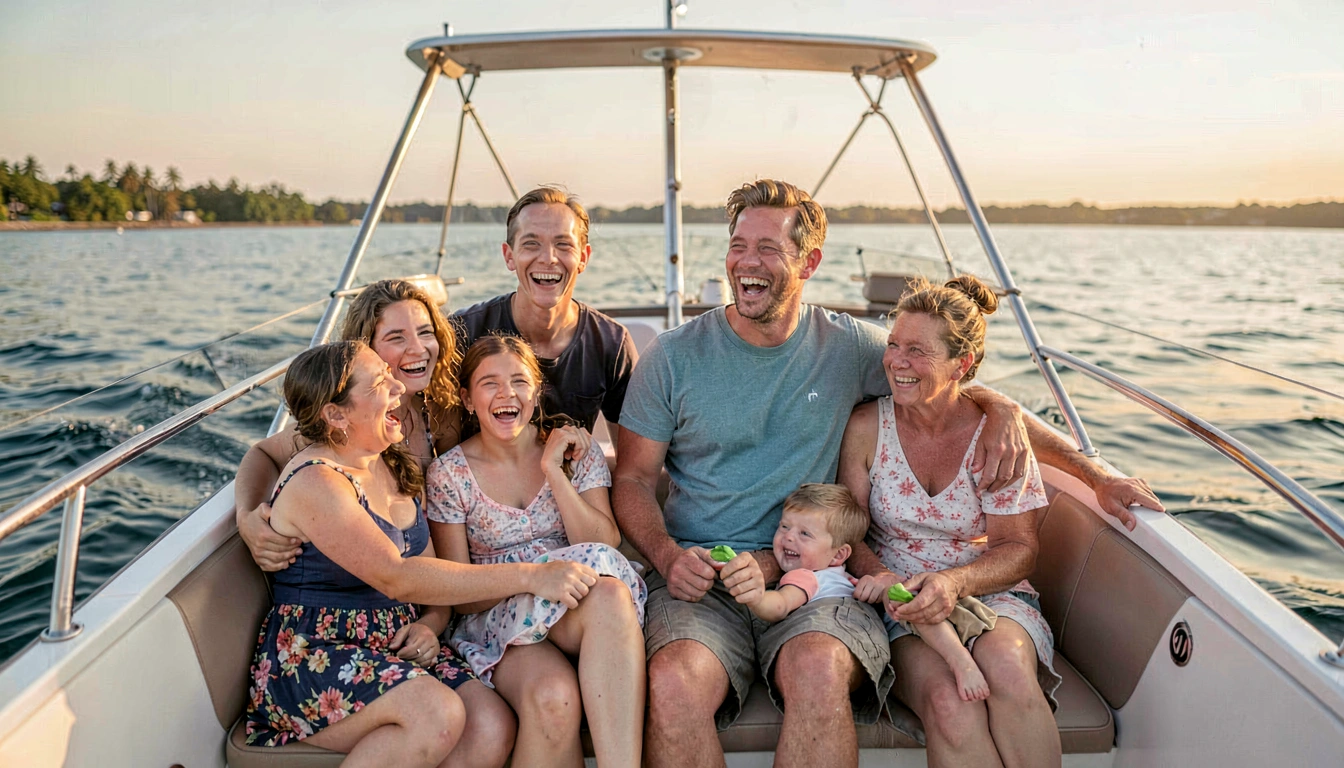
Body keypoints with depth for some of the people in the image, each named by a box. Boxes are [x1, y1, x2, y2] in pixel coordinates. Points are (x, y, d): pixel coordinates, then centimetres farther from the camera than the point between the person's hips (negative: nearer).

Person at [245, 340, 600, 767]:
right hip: (310, 659, -6)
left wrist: (430, 625, -11)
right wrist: (529, 575, -31)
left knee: (493, 727, -21)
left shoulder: (396, 468, 10)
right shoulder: (314, 482, -15)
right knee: (437, 713, -33)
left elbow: (433, 574, 13)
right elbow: (398, 579, -27)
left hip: (394, 649, 6)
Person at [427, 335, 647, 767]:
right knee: (553, 697, -35)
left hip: (588, 617, 2)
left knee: (608, 594, -36)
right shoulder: (449, 474, 1)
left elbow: (606, 548, -4)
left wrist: (553, 470, -12)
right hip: (497, 619, -1)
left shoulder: (575, 449, 6)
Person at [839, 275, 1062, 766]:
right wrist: (881, 578, -20)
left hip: (992, 594, 1)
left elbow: (1019, 549, -2)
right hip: (903, 609, 0)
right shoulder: (866, 427, -3)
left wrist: (955, 583, -22)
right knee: (948, 702, -31)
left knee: (1006, 667, -33)